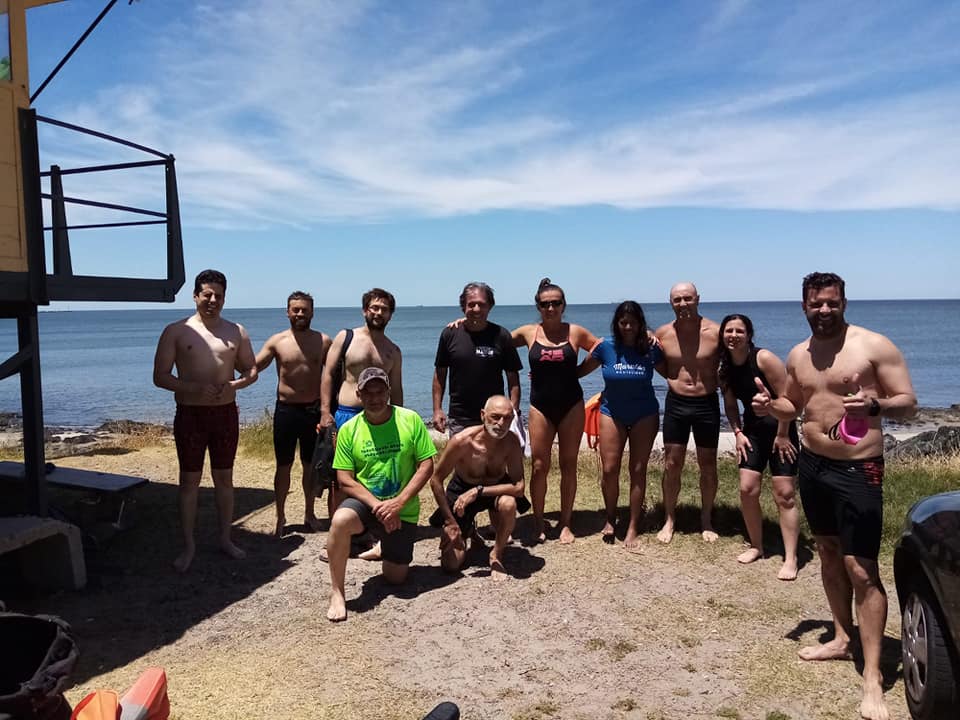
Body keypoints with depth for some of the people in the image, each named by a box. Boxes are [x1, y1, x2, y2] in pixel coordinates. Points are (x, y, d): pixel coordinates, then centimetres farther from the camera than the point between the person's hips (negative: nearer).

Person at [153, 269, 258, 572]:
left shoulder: (236, 332, 5)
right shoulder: (176, 331, -3)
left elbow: (252, 369, 11)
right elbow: (160, 376, -5)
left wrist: (236, 383, -11)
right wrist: (196, 388, -19)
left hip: (226, 413, 2)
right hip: (190, 415, -2)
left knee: (224, 478, 11)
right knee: (189, 481, 6)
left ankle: (225, 538, 25)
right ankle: (188, 545, 18)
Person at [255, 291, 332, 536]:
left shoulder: (323, 342, 1)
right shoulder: (277, 341, -1)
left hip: (314, 410, 1)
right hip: (286, 409, -1)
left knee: (312, 465, 11)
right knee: (283, 466, 7)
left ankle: (310, 514, 27)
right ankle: (280, 518, 20)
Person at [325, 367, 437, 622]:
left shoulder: (410, 420, -9)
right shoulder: (349, 429, -7)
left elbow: (426, 465, -10)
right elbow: (345, 480, -7)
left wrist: (398, 502, -19)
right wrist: (377, 505, -20)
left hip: (403, 511, 1)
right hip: (365, 503, 0)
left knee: (395, 577, 6)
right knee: (340, 521, -35)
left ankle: (386, 547, 41)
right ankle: (336, 592, -19)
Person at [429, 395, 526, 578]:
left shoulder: (511, 442, -25)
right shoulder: (462, 441, -29)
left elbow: (519, 487, -28)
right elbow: (436, 480, -18)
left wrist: (478, 491, -35)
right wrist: (450, 521, -17)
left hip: (495, 488, 1)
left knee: (508, 504, -37)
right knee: (451, 564, -6)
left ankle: (496, 555, -8)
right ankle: (469, 532, 30)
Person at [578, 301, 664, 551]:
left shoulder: (650, 349, -8)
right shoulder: (606, 348, -9)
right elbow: (580, 370, -2)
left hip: (644, 415, 0)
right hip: (612, 413, 0)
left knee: (638, 470, 4)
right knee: (609, 470, -3)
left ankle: (633, 528, 15)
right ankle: (610, 519, 22)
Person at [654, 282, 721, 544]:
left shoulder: (716, 332, -11)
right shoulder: (663, 333, -4)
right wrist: (674, 379, -2)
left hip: (707, 404, -1)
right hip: (676, 404, 1)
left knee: (708, 466, 11)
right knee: (672, 465, 7)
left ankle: (706, 520, 29)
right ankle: (669, 519, 23)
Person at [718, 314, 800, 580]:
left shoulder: (764, 358, -18)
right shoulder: (725, 369, 1)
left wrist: (782, 435, -16)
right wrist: (738, 433, 0)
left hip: (780, 429, -5)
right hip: (752, 431, 5)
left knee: (784, 494, -4)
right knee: (747, 490, 1)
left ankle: (790, 559, 3)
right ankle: (756, 546, 20)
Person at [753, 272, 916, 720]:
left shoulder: (874, 346, -12)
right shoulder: (797, 355, 6)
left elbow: (908, 403, -12)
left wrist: (875, 405, -33)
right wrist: (770, 405, -3)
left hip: (858, 470, -6)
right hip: (812, 465, 7)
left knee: (862, 571, -7)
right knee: (829, 553, 17)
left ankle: (872, 677, 2)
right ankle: (842, 639, 33)